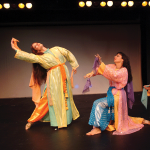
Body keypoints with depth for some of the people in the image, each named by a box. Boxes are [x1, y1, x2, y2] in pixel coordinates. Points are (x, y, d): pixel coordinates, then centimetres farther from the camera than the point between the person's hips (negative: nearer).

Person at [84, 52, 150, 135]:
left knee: (98, 104, -21)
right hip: (111, 93, 8)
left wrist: (101, 63, -37)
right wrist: (93, 73, -23)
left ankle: (97, 128, -14)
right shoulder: (112, 67, 6)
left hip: (117, 95, -8)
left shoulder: (124, 70, -15)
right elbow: (101, 69, -3)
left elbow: (114, 75, -33)